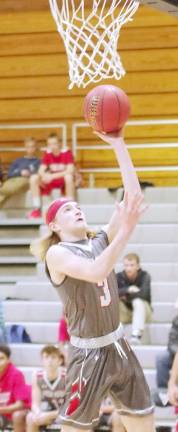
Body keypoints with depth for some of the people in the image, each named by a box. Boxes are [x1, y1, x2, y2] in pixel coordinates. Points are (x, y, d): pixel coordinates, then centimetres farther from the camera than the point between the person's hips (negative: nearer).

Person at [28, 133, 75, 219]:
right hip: (51, 181, 4)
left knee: (68, 176, -39)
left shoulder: (67, 153, -14)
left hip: (64, 181, -4)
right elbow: (41, 170, -5)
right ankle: (37, 209, -18)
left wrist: (52, 176, -31)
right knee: (34, 178, -19)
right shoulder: (47, 154, -1)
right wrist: (44, 176, -31)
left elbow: (70, 171, -25)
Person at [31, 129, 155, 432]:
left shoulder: (100, 242, 7)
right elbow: (96, 272, -29)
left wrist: (118, 144, -6)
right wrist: (126, 230, -35)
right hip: (89, 354, -6)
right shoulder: (57, 254, -9)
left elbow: (134, 195, -1)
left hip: (118, 346, 6)